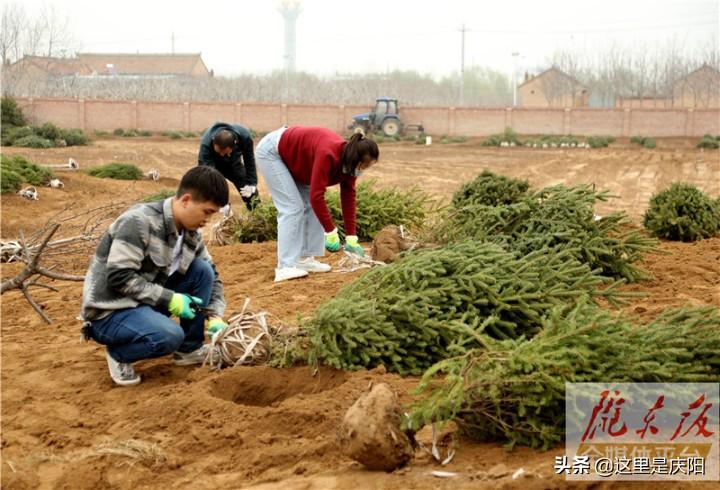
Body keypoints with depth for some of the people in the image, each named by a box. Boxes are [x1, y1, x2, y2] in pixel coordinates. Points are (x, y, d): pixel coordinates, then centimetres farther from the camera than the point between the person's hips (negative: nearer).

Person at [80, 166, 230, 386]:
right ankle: (119, 354, -4)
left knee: (203, 270, -7)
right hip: (110, 312, -7)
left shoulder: (191, 234, 1)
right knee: (170, 335, -34)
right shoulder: (139, 221, -22)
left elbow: (211, 277, 11)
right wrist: (169, 299, -23)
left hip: (149, 302, 8)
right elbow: (119, 276, -26)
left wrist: (215, 316, -5)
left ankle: (190, 349, 4)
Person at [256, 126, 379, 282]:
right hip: (270, 152, -9)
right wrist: (331, 232, -30)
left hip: (294, 161, 9)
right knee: (292, 207, -16)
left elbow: (348, 197, -5)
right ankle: (285, 267, -17)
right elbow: (316, 196, -36)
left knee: (311, 205, 2)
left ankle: (305, 258, 5)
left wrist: (351, 238, -6)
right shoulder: (328, 154, -37)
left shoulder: (348, 161, -11)